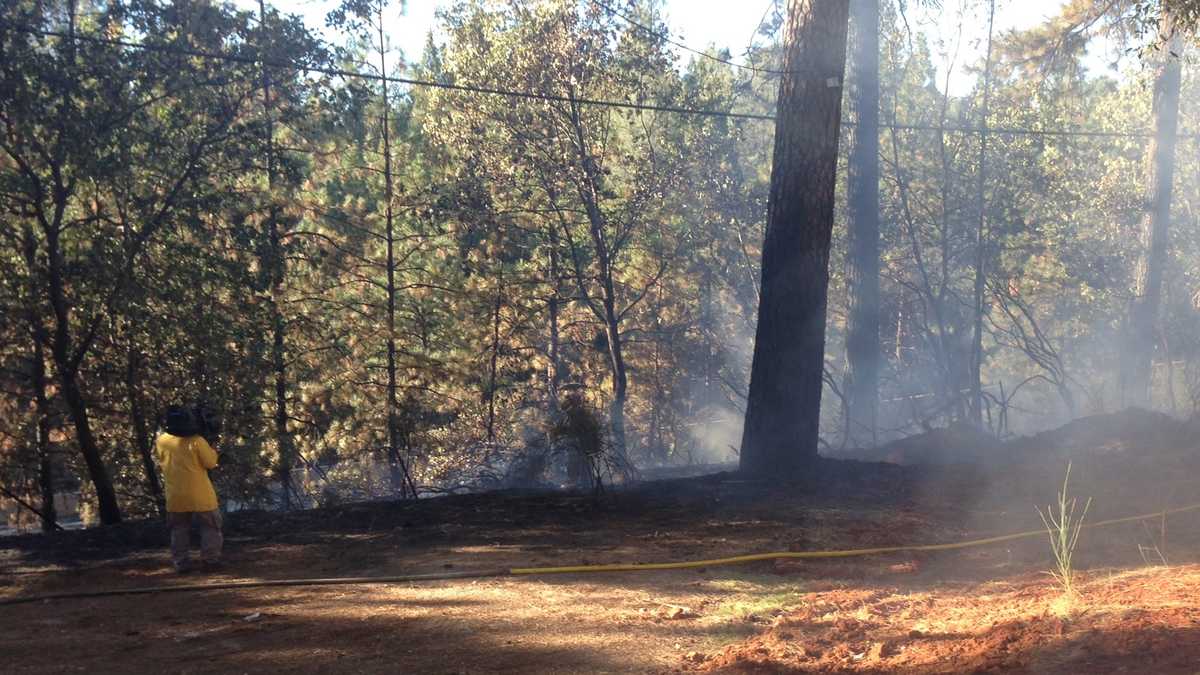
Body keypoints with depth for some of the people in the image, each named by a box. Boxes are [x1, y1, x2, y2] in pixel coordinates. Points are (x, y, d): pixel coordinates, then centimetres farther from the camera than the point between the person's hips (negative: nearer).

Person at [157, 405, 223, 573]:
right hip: (200, 496, -3)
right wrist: (211, 450, 8)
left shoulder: (162, 441, -3)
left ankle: (181, 563, 10)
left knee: (179, 530, 14)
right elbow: (211, 463, -9)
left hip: (175, 496, 4)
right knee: (210, 527, 8)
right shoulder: (197, 441, -16)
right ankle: (210, 560, 4)